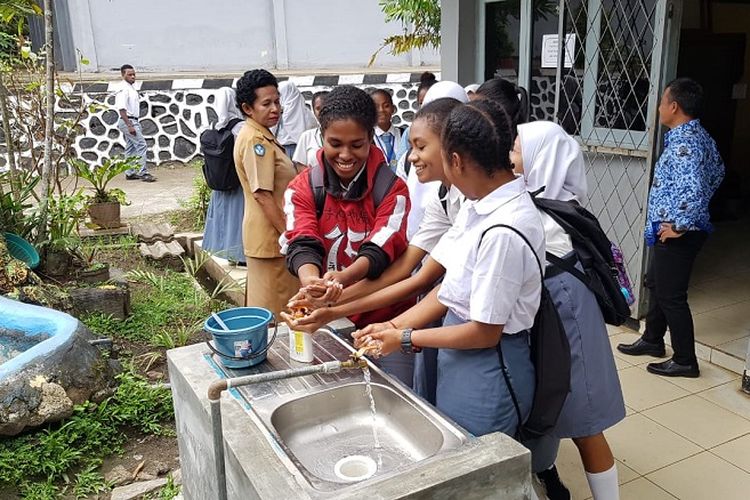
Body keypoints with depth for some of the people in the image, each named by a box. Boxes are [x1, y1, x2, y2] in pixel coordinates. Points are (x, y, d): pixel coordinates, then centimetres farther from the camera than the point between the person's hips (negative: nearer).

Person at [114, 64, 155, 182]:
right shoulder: (123, 89, -14)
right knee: (141, 145, -13)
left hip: (133, 121, 10)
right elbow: (122, 109, -21)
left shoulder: (131, 88, 16)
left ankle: (130, 173, 17)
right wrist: (129, 126, -26)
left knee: (131, 148, 12)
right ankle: (143, 173, -14)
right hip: (128, 121, -10)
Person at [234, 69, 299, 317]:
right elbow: (263, 195, -22)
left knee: (264, 306, 18)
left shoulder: (262, 136, 15)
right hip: (271, 236, -10)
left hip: (273, 234, 10)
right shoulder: (255, 141, -17)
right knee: (273, 313, -1)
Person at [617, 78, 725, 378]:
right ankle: (652, 340, 37)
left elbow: (694, 189, -35)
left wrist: (681, 226, -23)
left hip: (677, 235, -10)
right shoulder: (701, 137, 8)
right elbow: (717, 173, 22)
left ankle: (685, 361, 12)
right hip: (682, 229, 10)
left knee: (671, 295, 0)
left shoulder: (683, 144, -24)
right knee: (655, 283, 22)